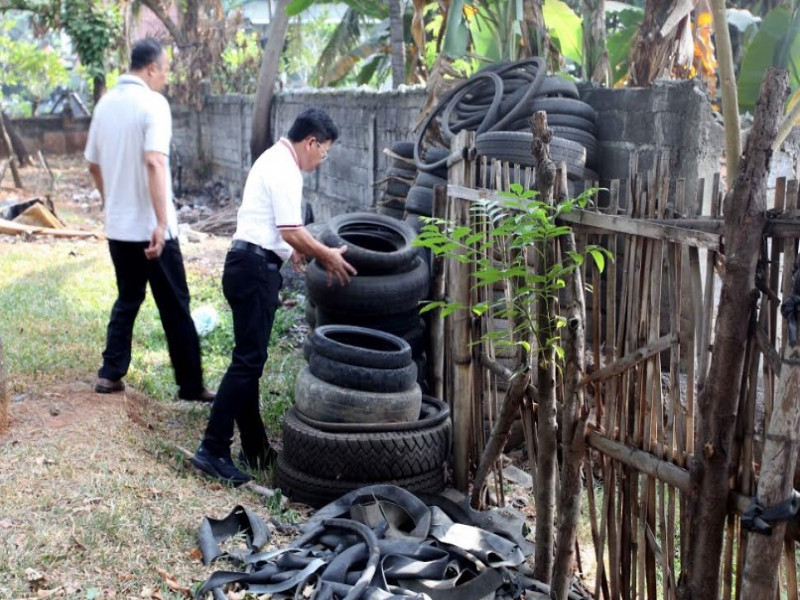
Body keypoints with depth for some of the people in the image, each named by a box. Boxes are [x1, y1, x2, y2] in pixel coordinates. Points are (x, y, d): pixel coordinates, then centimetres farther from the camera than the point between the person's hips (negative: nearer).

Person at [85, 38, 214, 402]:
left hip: (117, 226, 7)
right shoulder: (153, 103, -13)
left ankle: (110, 374, 18)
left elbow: (93, 164, 17)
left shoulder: (105, 103, 9)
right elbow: (154, 162, -25)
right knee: (175, 307, 2)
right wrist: (162, 222, -27)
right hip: (150, 227, -7)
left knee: (127, 299, 20)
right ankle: (191, 385, 8)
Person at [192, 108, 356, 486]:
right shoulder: (285, 170, -14)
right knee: (247, 362, -10)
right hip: (255, 269, -11)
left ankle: (255, 449, 20)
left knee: (250, 360, 13)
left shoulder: (274, 159, 18)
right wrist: (328, 257, -8)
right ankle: (213, 450, -8)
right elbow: (292, 231, -21)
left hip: (249, 266, 11)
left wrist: (293, 251, 39)